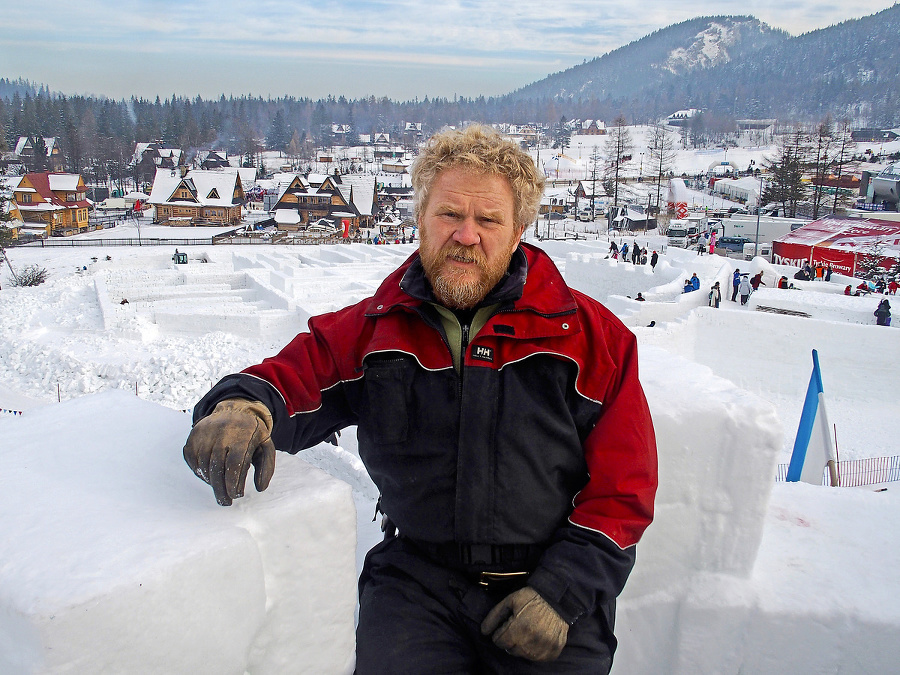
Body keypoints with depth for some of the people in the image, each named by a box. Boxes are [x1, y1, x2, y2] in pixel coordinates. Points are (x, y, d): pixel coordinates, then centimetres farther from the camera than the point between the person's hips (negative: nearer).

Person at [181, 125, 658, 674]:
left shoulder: (592, 335, 2)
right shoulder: (370, 331, 7)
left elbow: (623, 488, 2)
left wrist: (560, 592, -8)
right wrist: (242, 407, -20)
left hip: (552, 578, 0)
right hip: (417, 577, 1)